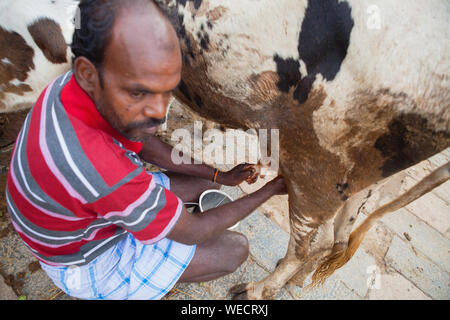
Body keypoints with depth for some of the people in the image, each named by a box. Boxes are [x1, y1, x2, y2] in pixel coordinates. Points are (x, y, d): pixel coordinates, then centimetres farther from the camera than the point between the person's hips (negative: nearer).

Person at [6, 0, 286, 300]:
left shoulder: (77, 84, -18)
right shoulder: (102, 171, -45)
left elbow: (147, 146, -2)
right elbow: (194, 231, -28)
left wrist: (220, 176, -1)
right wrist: (269, 190, -16)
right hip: (89, 265, -6)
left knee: (206, 181, 11)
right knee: (235, 249, -5)